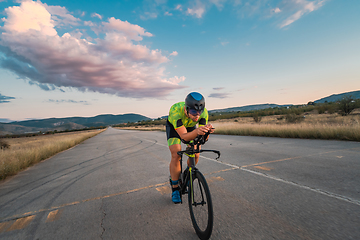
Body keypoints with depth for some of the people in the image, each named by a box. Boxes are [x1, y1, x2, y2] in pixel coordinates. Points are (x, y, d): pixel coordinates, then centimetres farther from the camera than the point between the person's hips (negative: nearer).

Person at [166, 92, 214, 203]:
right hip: (174, 127, -3)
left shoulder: (203, 112, -33)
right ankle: (175, 189, 2)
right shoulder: (176, 110, -42)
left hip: (190, 127, 3)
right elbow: (184, 136, -44)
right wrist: (197, 131, -63)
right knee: (176, 155, -17)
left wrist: (207, 130, -53)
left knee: (195, 154, -9)